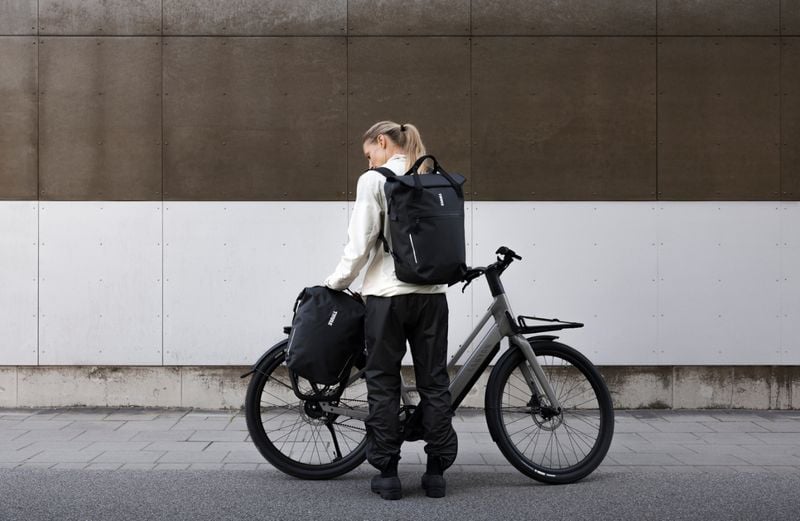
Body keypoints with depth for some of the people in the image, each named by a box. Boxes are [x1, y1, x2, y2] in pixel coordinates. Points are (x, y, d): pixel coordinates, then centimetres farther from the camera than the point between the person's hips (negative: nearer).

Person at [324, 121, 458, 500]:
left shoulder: (373, 181, -6)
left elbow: (360, 244, -10)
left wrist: (336, 283, 3)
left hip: (388, 294, -4)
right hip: (432, 293, 4)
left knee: (383, 384, 6)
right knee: (434, 382, 9)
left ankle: (387, 473, 9)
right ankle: (436, 472, 14)